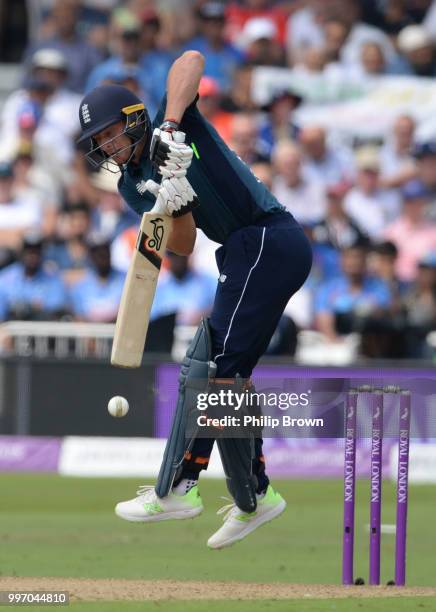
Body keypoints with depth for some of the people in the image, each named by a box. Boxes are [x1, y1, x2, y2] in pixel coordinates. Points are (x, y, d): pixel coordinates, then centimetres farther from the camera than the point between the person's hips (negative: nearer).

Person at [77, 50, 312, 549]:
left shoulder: (170, 126, -2)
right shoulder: (133, 185, 14)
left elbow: (191, 59, -19)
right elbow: (181, 247, 0)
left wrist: (171, 124, -29)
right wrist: (177, 206, -20)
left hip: (268, 241, -10)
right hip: (245, 257, 10)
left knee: (214, 367, -13)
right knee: (226, 373, 14)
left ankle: (177, 489, -15)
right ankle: (254, 498, 20)